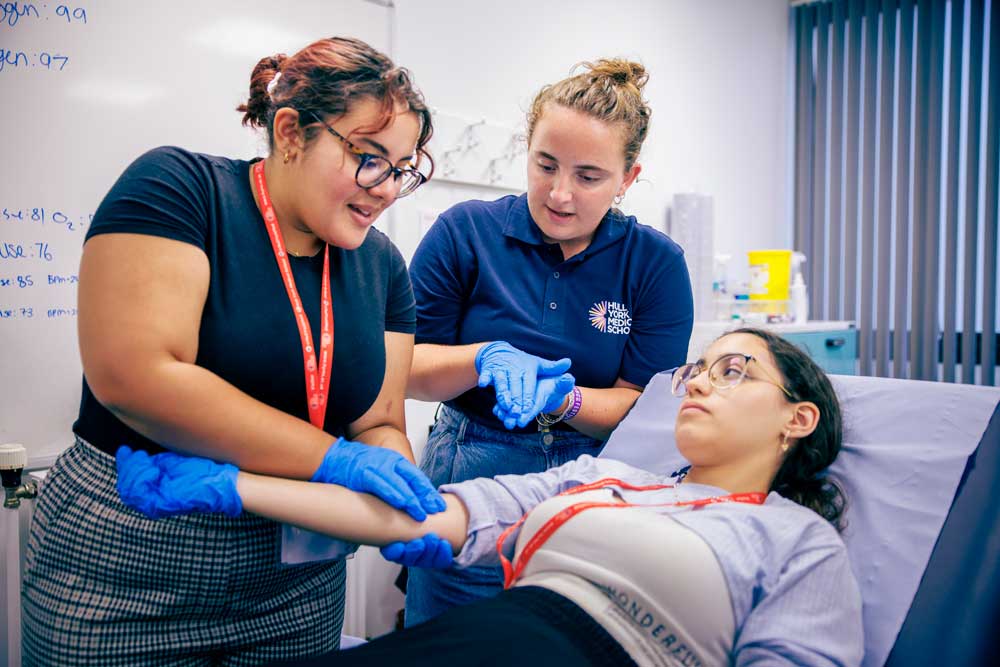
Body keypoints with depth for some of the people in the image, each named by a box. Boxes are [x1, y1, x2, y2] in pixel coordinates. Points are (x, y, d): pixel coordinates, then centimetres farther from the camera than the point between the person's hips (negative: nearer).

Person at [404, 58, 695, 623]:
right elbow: (407, 370, -3)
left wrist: (562, 399, -24)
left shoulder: (657, 263, -4)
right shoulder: (465, 232, -5)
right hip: (468, 479, 0)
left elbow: (642, 408, -5)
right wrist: (486, 358, -22)